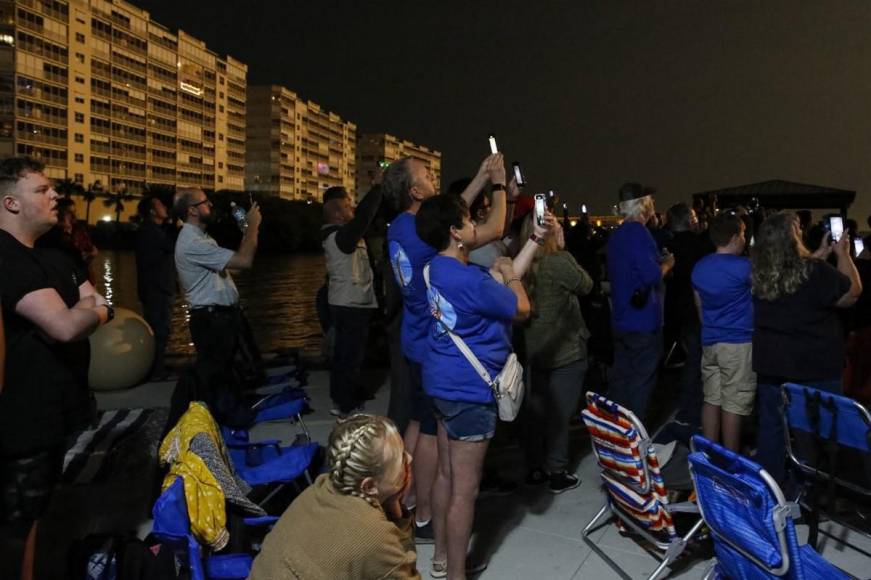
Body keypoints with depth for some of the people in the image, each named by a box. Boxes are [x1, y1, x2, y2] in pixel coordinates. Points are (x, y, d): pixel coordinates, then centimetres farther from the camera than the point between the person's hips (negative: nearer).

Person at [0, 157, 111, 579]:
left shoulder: (52, 256, 12)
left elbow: (103, 308, 8)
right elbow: (67, 327, -30)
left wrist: (76, 313, -13)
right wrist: (91, 311, -9)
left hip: (63, 407, 9)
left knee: (53, 511, 22)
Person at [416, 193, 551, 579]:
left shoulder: (442, 269, 5)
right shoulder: (468, 280, -26)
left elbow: (507, 274, 12)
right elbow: (521, 308, -12)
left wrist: (537, 238, 10)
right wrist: (508, 277, 5)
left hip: (446, 383, 10)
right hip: (469, 389, -10)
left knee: (447, 475, 19)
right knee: (465, 488, 2)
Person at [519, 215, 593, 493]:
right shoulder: (560, 260, -19)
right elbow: (586, 286, -6)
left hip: (537, 349, 7)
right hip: (566, 350, -7)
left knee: (536, 408, 15)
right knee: (559, 412, 3)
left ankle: (535, 468, 26)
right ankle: (557, 474, 13)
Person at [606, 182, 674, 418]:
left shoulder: (616, 235, 14)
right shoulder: (638, 232, -16)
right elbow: (652, 275, -23)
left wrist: (658, 263, 18)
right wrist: (667, 264, -4)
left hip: (621, 319, 9)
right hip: (643, 320, -9)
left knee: (621, 379, 14)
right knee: (641, 383, 0)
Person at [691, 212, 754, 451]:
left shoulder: (699, 267, 8)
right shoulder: (742, 266, -14)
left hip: (709, 341, 7)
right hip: (738, 343, -7)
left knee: (711, 399, 12)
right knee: (734, 404, 0)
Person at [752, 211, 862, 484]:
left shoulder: (759, 272, -6)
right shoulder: (815, 272, -22)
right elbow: (853, 291, -5)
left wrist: (819, 255, 17)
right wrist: (842, 253, 5)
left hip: (770, 365, 5)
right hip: (815, 367, -5)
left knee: (771, 427, 16)